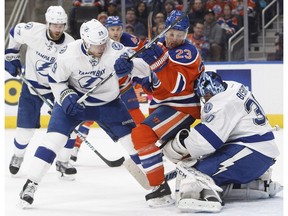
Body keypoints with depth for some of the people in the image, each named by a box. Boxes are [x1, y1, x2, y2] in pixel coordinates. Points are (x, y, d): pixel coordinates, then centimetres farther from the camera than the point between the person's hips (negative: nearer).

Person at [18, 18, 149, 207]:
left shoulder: (113, 49, -25)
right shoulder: (69, 54, -24)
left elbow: (141, 66, -28)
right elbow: (55, 79, -8)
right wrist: (66, 97, -22)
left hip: (108, 103, 1)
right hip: (73, 99, -1)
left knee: (134, 138, -3)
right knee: (54, 138, -16)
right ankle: (31, 184, -10)